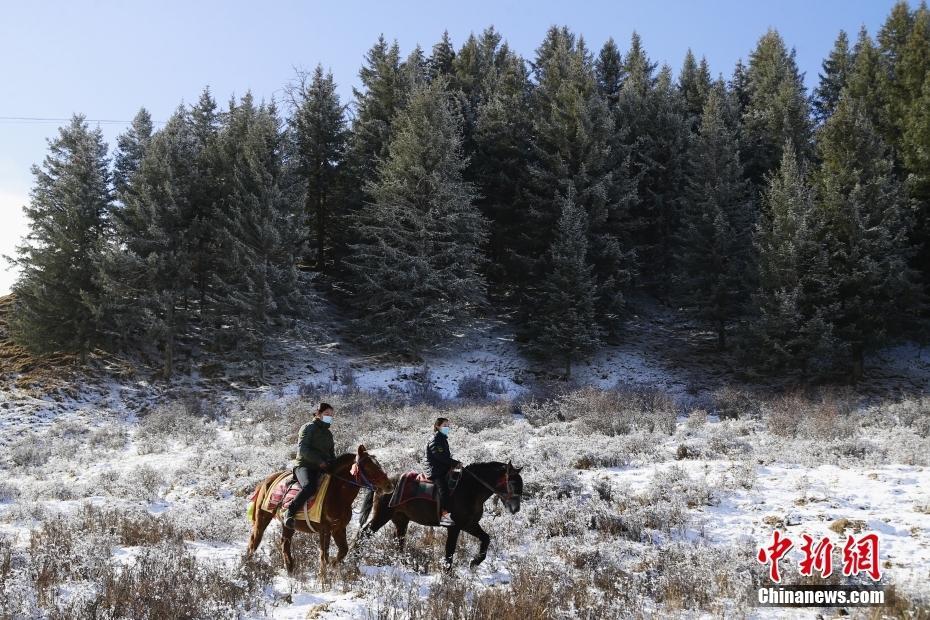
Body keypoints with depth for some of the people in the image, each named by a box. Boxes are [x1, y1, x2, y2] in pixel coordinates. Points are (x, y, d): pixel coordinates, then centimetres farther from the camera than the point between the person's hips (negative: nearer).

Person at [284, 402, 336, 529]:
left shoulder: (328, 433, 23)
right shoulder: (308, 427, 1)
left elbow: (331, 454, 27)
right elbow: (303, 449, -11)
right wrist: (319, 461, -19)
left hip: (323, 468, 8)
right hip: (304, 465, -7)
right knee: (310, 486, -36)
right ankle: (290, 513, -26)